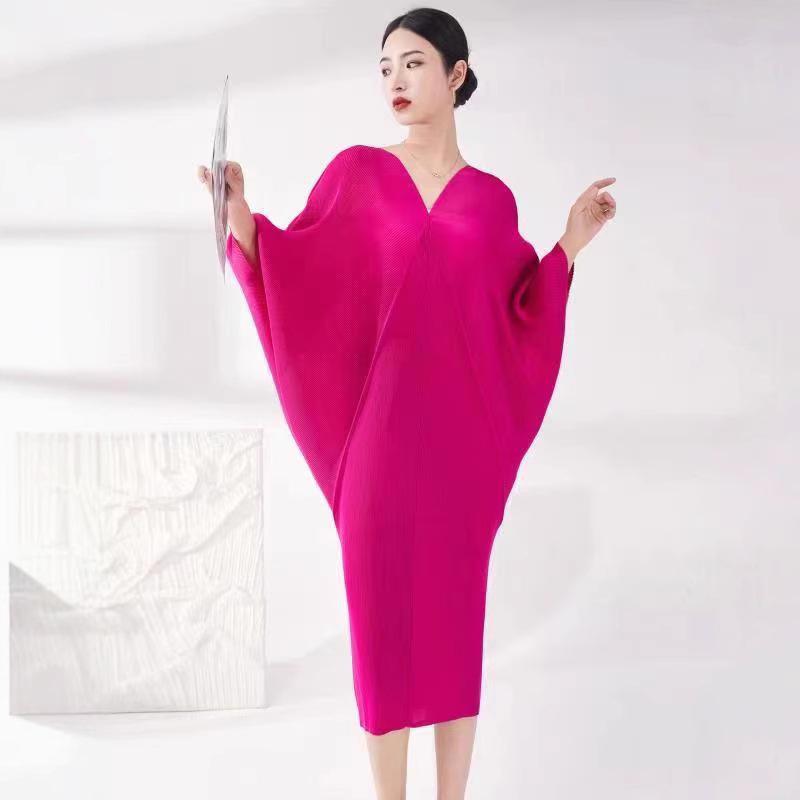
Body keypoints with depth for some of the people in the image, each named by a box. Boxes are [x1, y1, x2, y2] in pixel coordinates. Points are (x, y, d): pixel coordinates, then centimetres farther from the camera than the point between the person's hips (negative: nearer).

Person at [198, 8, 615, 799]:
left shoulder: (491, 197, 10)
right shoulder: (357, 171, 5)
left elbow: (518, 314, 11)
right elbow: (298, 278, -1)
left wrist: (571, 241, 5)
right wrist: (241, 214, -16)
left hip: (465, 428, 2)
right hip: (383, 423, -1)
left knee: (457, 609, 6)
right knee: (381, 607, 2)